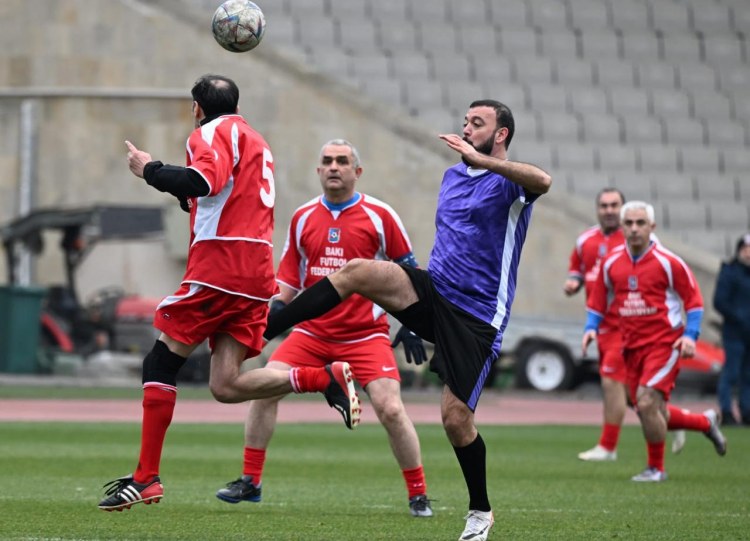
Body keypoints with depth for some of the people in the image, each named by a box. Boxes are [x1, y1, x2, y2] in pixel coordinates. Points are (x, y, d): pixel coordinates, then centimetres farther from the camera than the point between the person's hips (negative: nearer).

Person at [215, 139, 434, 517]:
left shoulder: (379, 215, -3)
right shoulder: (303, 218, 7)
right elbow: (290, 276, 16)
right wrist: (276, 311, 2)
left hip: (366, 335, -3)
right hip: (312, 331, 3)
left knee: (391, 410, -15)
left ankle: (418, 495, 1)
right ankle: (250, 482, 2)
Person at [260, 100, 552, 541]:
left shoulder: (509, 182, -7)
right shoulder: (451, 177, 16)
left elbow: (542, 181, -33)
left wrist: (481, 158, -39)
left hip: (476, 317, -6)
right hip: (434, 291, 6)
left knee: (456, 415, -8)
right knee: (356, 271, -19)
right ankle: (259, 331, -19)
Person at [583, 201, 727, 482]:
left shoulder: (668, 262, -8)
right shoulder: (611, 263, 5)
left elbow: (693, 300, -3)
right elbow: (598, 302, 15)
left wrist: (690, 335, -13)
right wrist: (591, 328, -1)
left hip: (665, 343, -6)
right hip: (632, 347, 6)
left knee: (647, 402, -20)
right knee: (653, 415, 7)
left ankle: (656, 468, -2)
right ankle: (706, 422, 34)